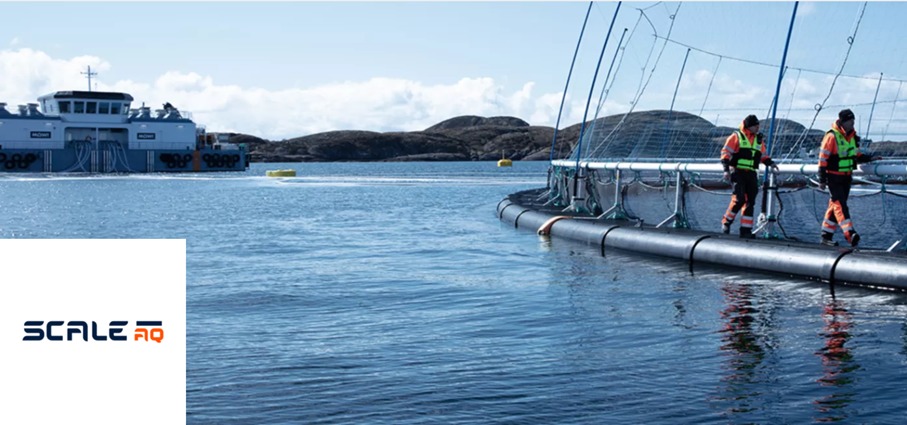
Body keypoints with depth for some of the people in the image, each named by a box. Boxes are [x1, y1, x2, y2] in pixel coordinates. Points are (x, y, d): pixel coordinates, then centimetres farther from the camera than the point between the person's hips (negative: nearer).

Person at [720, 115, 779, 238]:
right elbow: (726, 153, -3)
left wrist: (770, 163, 5)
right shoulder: (736, 137, 0)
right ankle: (726, 222, 1)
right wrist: (726, 169, -13)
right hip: (738, 172, -6)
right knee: (739, 199, -17)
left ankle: (746, 230, 7)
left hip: (751, 174, 6)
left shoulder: (759, 140, 17)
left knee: (750, 202, 3)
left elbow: (763, 155, 25)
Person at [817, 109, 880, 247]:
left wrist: (870, 159, 1)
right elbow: (823, 158, -14)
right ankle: (850, 234, -25)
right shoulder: (831, 137, -15)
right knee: (840, 205, -15)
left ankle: (826, 236, 16)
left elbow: (857, 156, 20)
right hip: (834, 177, -7)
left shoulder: (853, 136, 8)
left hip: (847, 177, 7)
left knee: (835, 205, 10)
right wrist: (822, 180, -15)